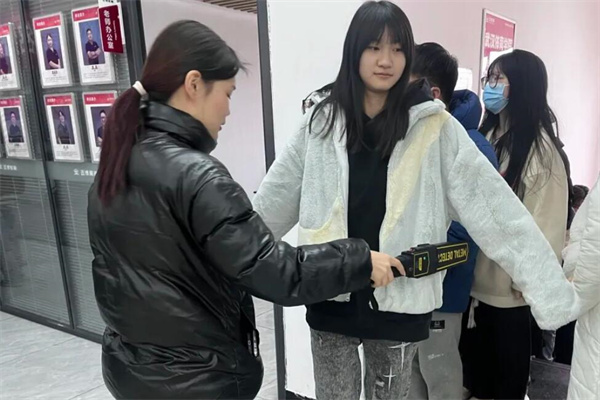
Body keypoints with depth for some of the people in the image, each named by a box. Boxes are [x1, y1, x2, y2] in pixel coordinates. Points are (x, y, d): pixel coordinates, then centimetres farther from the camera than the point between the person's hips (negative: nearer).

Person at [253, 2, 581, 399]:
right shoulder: (323, 120, -2)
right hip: (330, 300, 1)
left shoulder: (433, 126, -6)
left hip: (400, 302, -1)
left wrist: (552, 287, -11)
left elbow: (492, 207, -8)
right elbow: (273, 201, 4)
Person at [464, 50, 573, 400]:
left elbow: (547, 219, -13)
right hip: (479, 276, 6)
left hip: (510, 282, -6)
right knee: (478, 357, 18)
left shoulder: (541, 144, -11)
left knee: (508, 370, 12)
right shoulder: (487, 136, 9)